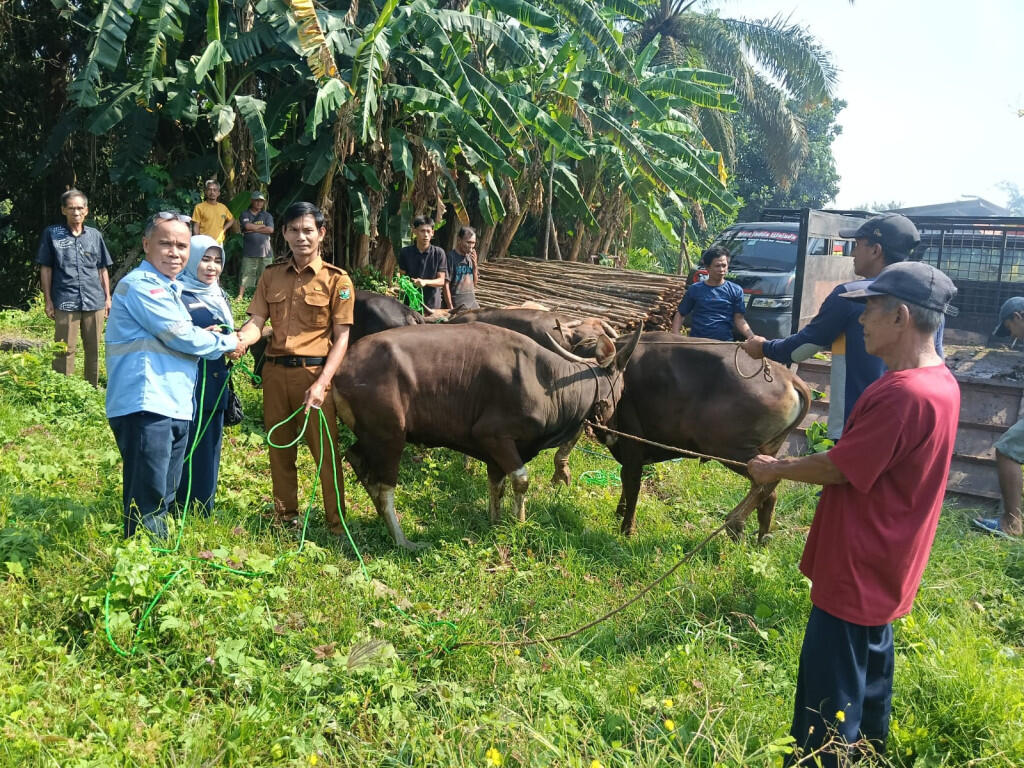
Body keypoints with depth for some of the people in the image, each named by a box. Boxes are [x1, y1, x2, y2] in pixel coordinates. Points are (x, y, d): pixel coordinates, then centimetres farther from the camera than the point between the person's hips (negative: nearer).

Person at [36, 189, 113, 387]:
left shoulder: (95, 235, 11)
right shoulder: (52, 234, 4)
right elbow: (45, 269, 5)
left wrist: (108, 297, 12)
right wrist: (48, 300, 1)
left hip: (95, 302, 3)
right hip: (65, 302, -2)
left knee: (93, 349, 8)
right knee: (65, 349, -2)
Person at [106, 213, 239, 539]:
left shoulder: (168, 289, 22)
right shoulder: (141, 285, -10)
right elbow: (181, 336, -14)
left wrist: (204, 337, 8)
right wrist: (226, 343, 2)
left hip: (174, 408, 10)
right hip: (146, 407, -10)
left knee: (164, 497, 18)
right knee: (148, 502, -6)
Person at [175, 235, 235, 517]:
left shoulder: (219, 296, 16)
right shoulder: (178, 295, -8)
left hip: (216, 386, 8)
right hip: (188, 386, -7)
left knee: (210, 448, 13)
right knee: (186, 449, -4)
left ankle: (205, 510, 24)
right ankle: (181, 510, 7)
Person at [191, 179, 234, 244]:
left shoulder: (223, 207, 10)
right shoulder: (199, 207, -1)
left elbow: (231, 219, 27)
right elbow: (196, 227, -3)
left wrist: (224, 229, 10)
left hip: (219, 242, 4)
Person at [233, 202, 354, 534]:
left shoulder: (336, 280, -1)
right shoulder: (271, 276, 11)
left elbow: (342, 337, -5)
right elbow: (256, 322, 4)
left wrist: (321, 383, -16)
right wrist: (239, 340, -21)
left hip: (314, 372, -4)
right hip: (275, 371, 5)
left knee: (325, 450, -3)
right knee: (279, 447, 14)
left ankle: (336, 524, 9)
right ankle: (285, 516, 30)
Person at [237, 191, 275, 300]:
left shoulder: (267, 216, 12)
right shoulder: (245, 215, 9)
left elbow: (270, 230, -4)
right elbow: (247, 226, -10)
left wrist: (253, 229, -6)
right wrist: (262, 226, -1)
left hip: (265, 251, 1)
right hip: (249, 252, -1)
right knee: (246, 274, -3)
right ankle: (240, 295, 2)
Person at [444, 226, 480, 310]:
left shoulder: (470, 257, 9)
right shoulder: (450, 257, -11)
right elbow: (446, 285, -13)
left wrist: (475, 265, 0)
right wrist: (451, 309, -14)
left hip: (472, 303, 7)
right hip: (457, 307, -7)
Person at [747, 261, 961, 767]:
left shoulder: (903, 394, -28)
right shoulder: (938, 381, 4)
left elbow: (838, 468, -21)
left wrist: (776, 470, -4)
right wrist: (792, 465, 8)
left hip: (856, 568, -10)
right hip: (882, 563, 10)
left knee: (828, 688, 2)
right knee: (869, 662, 26)